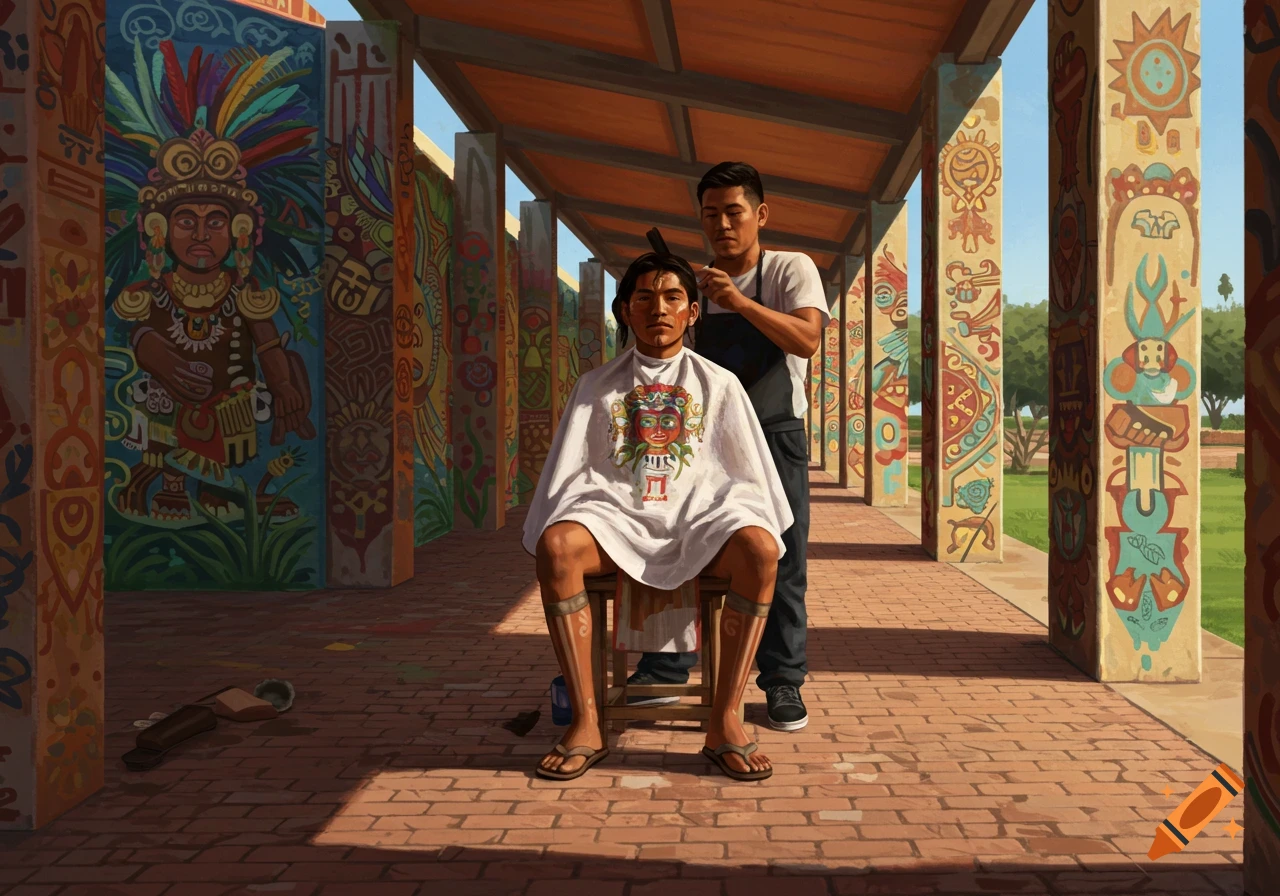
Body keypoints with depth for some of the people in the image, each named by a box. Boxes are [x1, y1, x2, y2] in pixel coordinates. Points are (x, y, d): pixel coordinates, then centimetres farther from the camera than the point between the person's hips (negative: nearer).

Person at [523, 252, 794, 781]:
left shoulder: (718, 384, 17)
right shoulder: (597, 386, 18)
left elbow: (748, 469, 15)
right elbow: (570, 470, 14)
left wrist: (760, 541, 5)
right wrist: (549, 531, -1)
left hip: (698, 514, 0)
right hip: (618, 513, 0)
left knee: (759, 549, -34)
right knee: (556, 544, -34)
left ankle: (724, 723, -27)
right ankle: (585, 725, -29)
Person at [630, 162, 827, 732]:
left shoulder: (791, 270, -4)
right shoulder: (695, 284, 8)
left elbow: (807, 340, -22)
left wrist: (741, 302, -31)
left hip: (775, 435, -4)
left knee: (780, 563, 0)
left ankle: (782, 681, 12)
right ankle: (666, 670, 14)